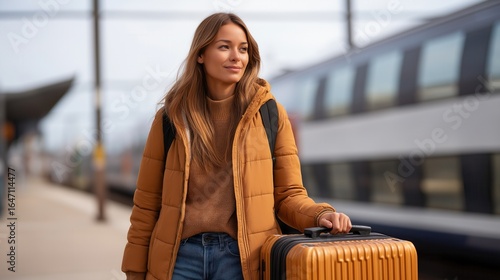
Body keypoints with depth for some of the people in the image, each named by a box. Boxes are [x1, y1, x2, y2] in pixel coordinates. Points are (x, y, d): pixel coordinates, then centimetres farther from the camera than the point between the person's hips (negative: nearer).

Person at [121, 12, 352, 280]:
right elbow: (147, 203, 6)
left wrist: (320, 215, -16)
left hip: (242, 256, 0)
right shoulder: (171, 117, 4)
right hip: (181, 255, 1)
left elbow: (288, 194, 4)